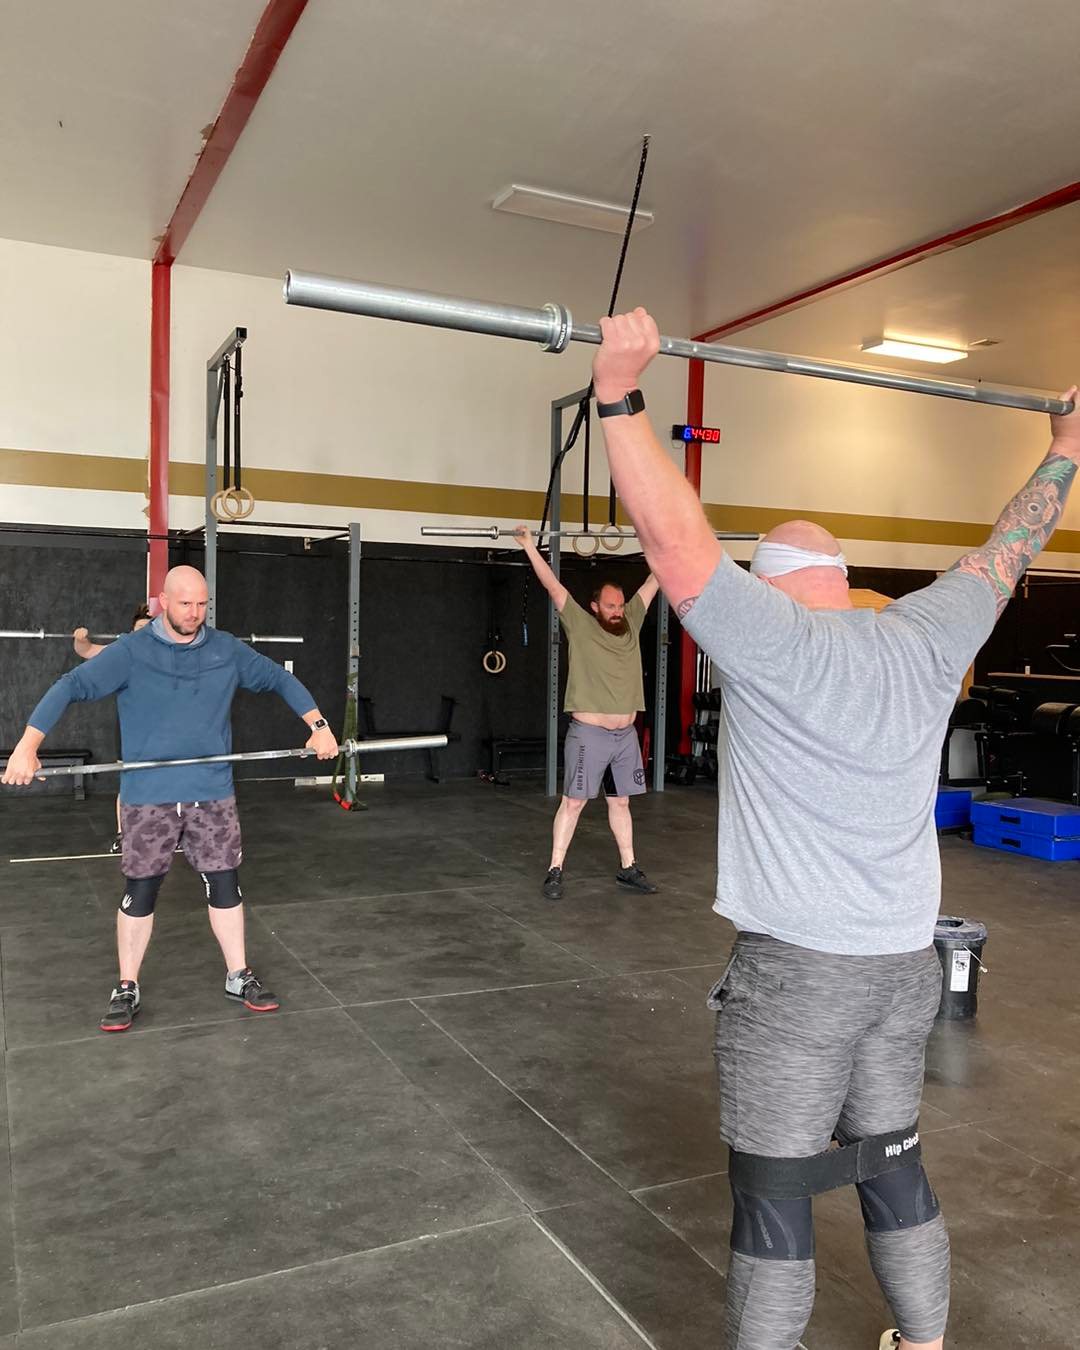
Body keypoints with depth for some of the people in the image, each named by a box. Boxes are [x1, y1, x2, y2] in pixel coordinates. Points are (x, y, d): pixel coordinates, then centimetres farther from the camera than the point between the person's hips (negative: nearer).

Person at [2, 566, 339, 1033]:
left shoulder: (226, 650, 2)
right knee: (140, 893, 7)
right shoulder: (131, 652, -7)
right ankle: (127, 989, 22)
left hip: (213, 795, 2)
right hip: (148, 798, -2)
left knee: (224, 886, 8)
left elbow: (281, 679, 10)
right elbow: (72, 686, -12)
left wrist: (319, 726, 2)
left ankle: (239, 978, 23)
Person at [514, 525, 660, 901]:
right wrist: (530, 547, -12)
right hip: (589, 734, -5)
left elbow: (653, 582, 13)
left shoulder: (631, 624, 8)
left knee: (620, 802, 14)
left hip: (626, 734, 5)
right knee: (573, 801, -1)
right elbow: (553, 586, -8)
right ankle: (554, 871, 5)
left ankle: (628, 869, 22)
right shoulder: (580, 626, -4)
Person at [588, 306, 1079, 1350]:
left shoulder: (771, 641, -14)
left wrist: (620, 393, -17)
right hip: (906, 963, 7)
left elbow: (672, 532, -21)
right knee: (892, 1166, 23)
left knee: (773, 1193, 6)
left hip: (795, 968, -6)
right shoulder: (928, 641, 3)